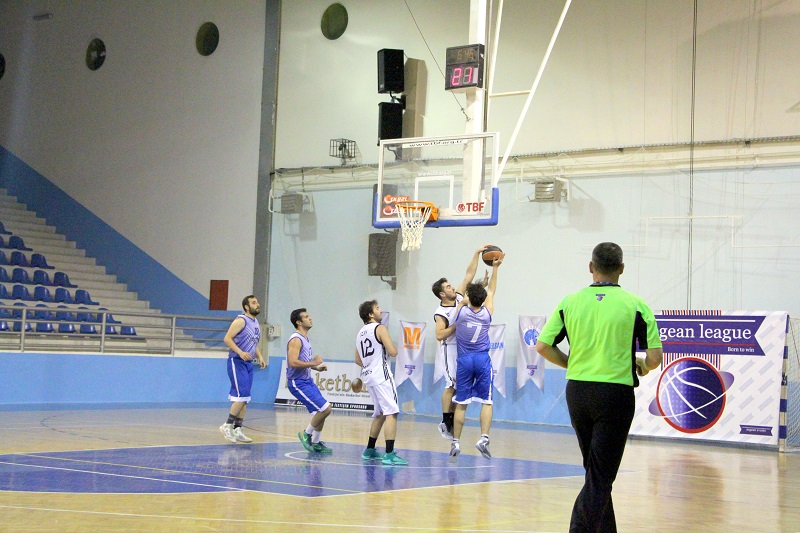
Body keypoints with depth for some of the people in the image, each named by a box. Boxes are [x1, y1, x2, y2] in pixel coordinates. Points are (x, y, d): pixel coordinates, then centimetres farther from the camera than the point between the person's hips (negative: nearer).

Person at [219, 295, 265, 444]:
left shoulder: (256, 324, 16)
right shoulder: (241, 321, -10)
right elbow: (227, 338, -16)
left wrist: (260, 357, 10)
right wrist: (240, 352, -27)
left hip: (248, 364, 9)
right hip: (237, 362, -9)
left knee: (244, 399, 8)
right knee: (242, 395, -16)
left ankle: (237, 430, 12)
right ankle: (227, 425, -7)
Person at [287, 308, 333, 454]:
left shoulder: (305, 338, 14)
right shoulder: (296, 340, -17)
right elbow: (293, 363, -29)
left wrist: (317, 368, 11)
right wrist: (314, 363, -22)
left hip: (307, 381, 10)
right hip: (298, 383, -10)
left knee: (321, 411, 12)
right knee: (325, 409, -14)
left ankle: (315, 443, 22)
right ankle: (306, 434, 3)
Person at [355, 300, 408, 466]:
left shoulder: (361, 333, 16)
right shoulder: (380, 328, -8)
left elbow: (358, 360, 21)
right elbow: (393, 352, -16)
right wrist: (392, 347, 5)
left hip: (368, 375, 9)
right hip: (381, 375, -9)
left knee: (380, 414, 22)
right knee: (391, 413, -13)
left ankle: (369, 450, 27)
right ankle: (389, 455, -23)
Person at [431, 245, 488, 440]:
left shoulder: (459, 297, 4)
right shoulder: (441, 313, -14)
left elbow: (469, 274, 6)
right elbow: (440, 335, -23)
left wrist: (477, 253, 1)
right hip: (450, 349, -7)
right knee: (451, 385, -8)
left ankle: (451, 422, 12)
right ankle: (446, 422, -2)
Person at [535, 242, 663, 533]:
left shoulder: (571, 302, 2)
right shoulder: (635, 305, -6)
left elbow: (543, 346, 1)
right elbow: (655, 356, -9)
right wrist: (642, 366, 13)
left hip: (577, 391, 4)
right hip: (616, 392, -4)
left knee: (596, 472, 20)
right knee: (600, 477, -2)